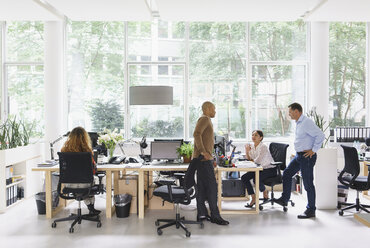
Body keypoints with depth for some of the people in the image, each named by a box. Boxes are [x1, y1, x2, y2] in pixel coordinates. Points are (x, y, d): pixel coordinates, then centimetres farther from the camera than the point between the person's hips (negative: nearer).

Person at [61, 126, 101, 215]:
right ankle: (91, 209, 45)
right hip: (84, 184, -3)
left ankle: (91, 209, 46)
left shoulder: (65, 150, -9)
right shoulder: (87, 151, -18)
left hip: (69, 185, 3)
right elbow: (93, 169, -5)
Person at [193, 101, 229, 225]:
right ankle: (215, 216, -5)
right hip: (204, 159, -10)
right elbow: (196, 134, -25)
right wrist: (203, 151, -30)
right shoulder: (204, 119, -9)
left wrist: (211, 158, 25)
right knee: (212, 186, -8)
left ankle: (201, 214, 14)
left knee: (202, 187, 10)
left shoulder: (206, 120, 23)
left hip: (203, 158, 10)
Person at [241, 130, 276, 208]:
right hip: (260, 169, 8)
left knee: (256, 178, -32)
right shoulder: (252, 147, 5)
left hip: (270, 169, -8)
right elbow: (249, 159, 4)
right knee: (244, 178, -9)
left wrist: (251, 159, -6)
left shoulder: (263, 147, -19)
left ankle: (265, 192, 1)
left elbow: (257, 161, -24)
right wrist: (247, 151, -12)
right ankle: (253, 198, 0)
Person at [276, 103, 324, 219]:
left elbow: (320, 135, -25)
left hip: (307, 157, -10)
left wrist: (313, 150, -20)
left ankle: (311, 210, 9)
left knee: (308, 183, -2)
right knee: (287, 174, 14)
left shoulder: (307, 122, -19)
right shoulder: (298, 123, 11)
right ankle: (284, 199, 26)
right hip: (299, 155, 10)